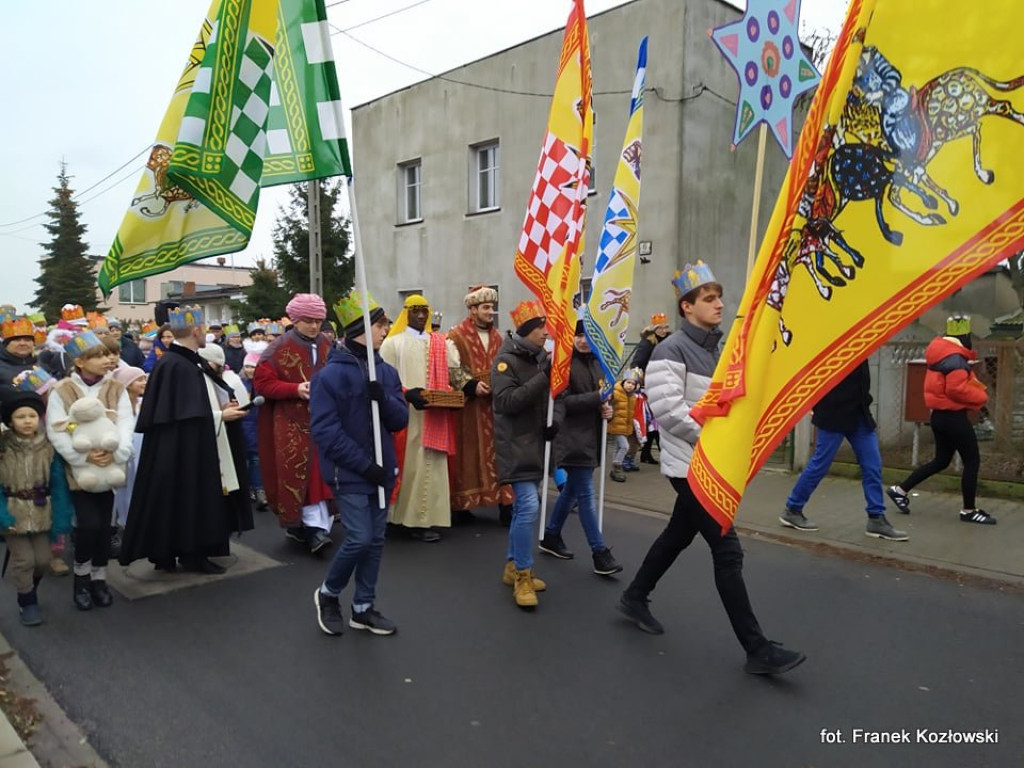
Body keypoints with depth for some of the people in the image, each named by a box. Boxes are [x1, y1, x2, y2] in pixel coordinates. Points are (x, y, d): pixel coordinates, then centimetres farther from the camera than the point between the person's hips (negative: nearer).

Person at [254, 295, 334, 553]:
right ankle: (315, 527, -3)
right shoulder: (279, 348, -4)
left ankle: (315, 527, 15)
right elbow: (262, 382, -7)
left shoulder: (327, 347, 9)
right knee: (300, 475, -5)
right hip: (292, 424, -4)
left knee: (320, 473, 4)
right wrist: (296, 389, -19)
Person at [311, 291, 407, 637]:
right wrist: (364, 464, -19)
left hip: (381, 470, 6)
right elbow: (325, 431, -17)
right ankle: (327, 594, 19)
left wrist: (384, 399, -17)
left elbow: (401, 420, 4)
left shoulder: (387, 372, 6)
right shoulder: (331, 375, -13)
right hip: (349, 474, -6)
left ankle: (363, 608, 26)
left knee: (376, 540, 11)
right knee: (359, 539, -8)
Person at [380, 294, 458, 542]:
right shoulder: (393, 343, 1)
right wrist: (408, 393, -20)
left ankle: (423, 518, 10)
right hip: (406, 416, -4)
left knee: (431, 466, 3)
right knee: (409, 465, -3)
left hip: (434, 417, 4)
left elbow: (451, 375, 11)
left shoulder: (440, 343, 14)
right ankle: (410, 517, 5)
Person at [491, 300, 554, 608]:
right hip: (516, 444, -8)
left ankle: (513, 567, 26)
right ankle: (522, 575, -1)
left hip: (536, 442, 8)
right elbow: (507, 401, -25)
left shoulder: (541, 357, 10)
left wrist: (553, 422, 2)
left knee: (524, 506, 13)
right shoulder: (505, 360, -13)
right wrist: (544, 376, -27)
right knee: (528, 505, -14)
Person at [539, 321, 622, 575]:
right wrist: (597, 398, -23)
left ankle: (551, 536, 32)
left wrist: (607, 408, 0)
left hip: (591, 435, 8)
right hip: (572, 437, -8)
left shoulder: (596, 362, 12)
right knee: (585, 494, -4)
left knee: (572, 489, 17)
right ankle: (600, 552, 2)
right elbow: (563, 401, -18)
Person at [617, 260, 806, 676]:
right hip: (690, 466, -9)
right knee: (728, 551, -6)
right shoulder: (672, 350, -14)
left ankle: (634, 598, 39)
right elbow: (667, 410, -23)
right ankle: (758, 650, 3)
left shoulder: (716, 349, 13)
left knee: (678, 535, 20)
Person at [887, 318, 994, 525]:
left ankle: (901, 489, 17)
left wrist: (976, 386, 6)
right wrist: (981, 397, -10)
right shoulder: (955, 358, -20)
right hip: (953, 416, -10)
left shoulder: (942, 353, 11)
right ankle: (969, 511, 11)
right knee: (972, 461, 2)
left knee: (941, 461, 17)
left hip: (940, 414, 10)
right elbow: (957, 390, -26)